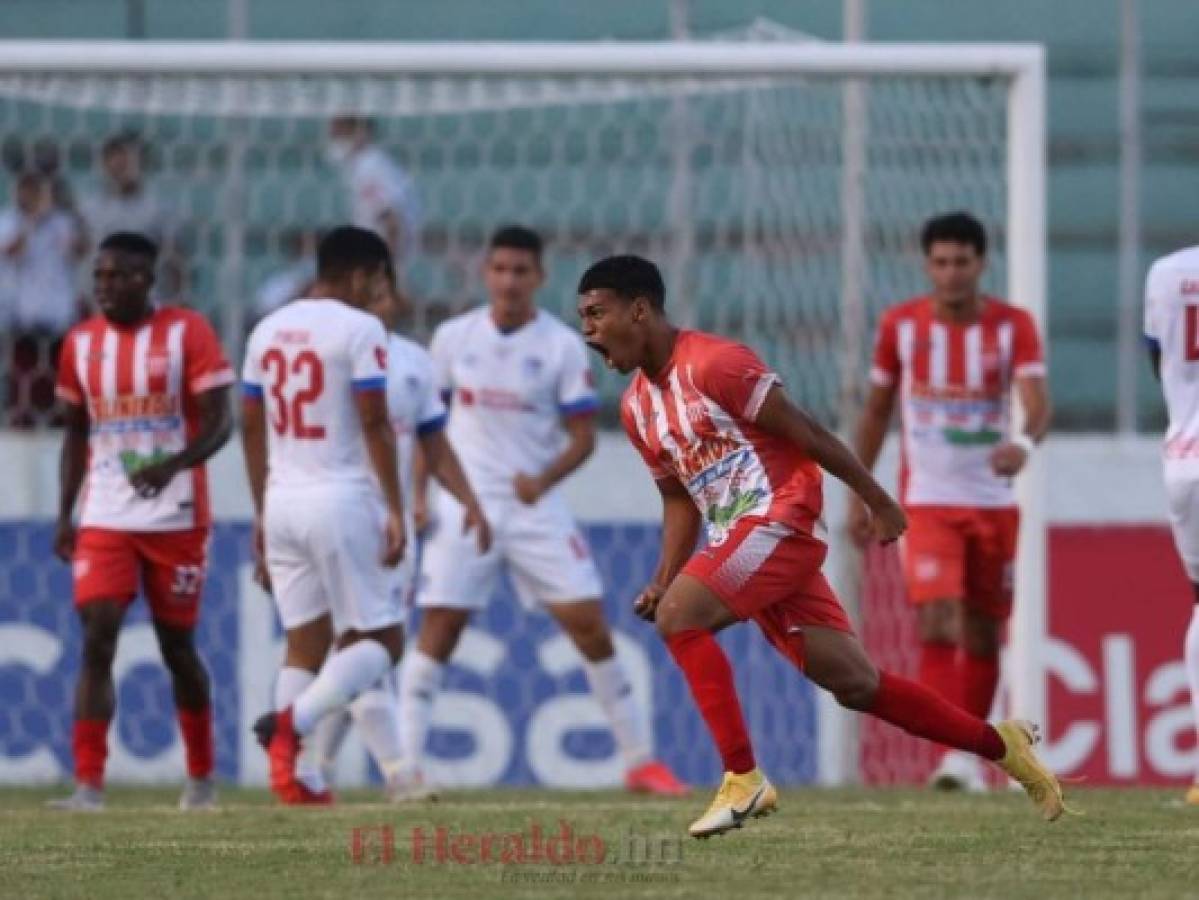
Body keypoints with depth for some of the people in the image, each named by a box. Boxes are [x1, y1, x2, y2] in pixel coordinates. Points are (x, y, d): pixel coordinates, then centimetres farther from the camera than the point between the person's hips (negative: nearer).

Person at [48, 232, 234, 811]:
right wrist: (64, 514, 8)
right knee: (96, 640, -11)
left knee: (177, 645, 8)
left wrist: (173, 464, -27)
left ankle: (201, 777, 25)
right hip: (104, 518, 3)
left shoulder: (187, 333, -6)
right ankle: (89, 785, -15)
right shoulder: (80, 343, 7)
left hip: (175, 517, -3)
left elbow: (219, 423, -9)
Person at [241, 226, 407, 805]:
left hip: (283, 501, 7)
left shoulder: (268, 331, 12)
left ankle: (291, 773, 1)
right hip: (343, 499, -6)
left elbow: (251, 429, 14)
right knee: (379, 638, 1)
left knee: (305, 641, 11)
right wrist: (394, 510, -10)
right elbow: (375, 424, -13)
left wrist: (262, 513, 21)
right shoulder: (359, 329, -8)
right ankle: (293, 721, -21)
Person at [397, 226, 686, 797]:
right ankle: (407, 767, -2)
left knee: (590, 626, -5)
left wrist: (545, 479, -21)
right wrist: (418, 494, 3)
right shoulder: (454, 338, 2)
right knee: (437, 632, -6)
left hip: (536, 507, -1)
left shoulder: (561, 346, -4)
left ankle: (640, 761, 5)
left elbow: (583, 437, -3)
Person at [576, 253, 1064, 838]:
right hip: (737, 544, 8)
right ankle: (999, 744, 18)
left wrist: (877, 501, -7)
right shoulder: (636, 407, 14)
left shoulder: (712, 363, -12)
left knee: (679, 616, -23)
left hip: (779, 521, -8)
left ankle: (742, 780, -22)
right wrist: (664, 579, 7)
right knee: (855, 684, 6)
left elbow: (805, 433, -10)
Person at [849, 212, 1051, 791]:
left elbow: (1037, 402, -18)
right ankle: (949, 754, -21)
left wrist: (1024, 442, -41)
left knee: (983, 636, 9)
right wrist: (858, 494, 7)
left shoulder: (1013, 326, -5)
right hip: (927, 501, -1)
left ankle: (969, 754, 23)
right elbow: (876, 411, 8)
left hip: (993, 501, 1)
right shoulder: (901, 325, -2)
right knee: (938, 625, -17)